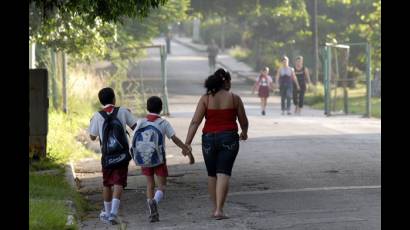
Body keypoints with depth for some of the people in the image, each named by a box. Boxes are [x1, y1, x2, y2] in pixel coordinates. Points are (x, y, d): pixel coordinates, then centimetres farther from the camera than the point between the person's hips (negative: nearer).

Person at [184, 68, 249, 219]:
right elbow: (243, 121, 9)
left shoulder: (205, 99, -1)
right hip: (229, 139, -2)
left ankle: (215, 208, 25)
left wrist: (187, 143, -7)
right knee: (224, 174, -4)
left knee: (212, 175, 16)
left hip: (209, 139, 2)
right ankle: (219, 210, -16)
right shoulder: (234, 98, -1)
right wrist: (244, 133, 30)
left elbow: (195, 122, -7)